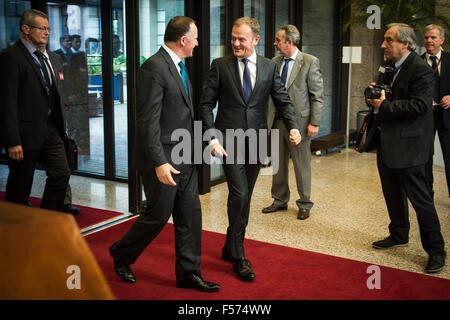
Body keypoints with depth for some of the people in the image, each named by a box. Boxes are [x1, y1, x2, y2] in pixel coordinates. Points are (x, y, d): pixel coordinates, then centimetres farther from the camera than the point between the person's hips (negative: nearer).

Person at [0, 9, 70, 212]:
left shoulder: (53, 59, 14)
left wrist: (60, 128, 14)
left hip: (50, 130, 7)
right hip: (26, 133, -7)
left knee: (61, 174, 6)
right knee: (20, 187, 4)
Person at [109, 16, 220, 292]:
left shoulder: (179, 65, 12)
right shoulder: (154, 68, -18)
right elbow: (148, 121, -22)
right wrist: (159, 163, -25)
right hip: (163, 159, -9)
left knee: (190, 215, 10)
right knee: (158, 215, 4)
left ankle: (188, 273, 21)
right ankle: (121, 256, 28)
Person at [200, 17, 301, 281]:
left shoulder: (270, 67, 6)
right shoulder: (220, 65, -1)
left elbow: (283, 101, 4)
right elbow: (206, 104, -1)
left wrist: (294, 127, -15)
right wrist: (212, 138, -11)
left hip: (256, 141, 3)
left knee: (244, 197, 12)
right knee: (240, 195, -12)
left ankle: (230, 248, 29)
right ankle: (238, 256, 2)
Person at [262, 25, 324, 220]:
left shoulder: (310, 62, -6)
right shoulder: (275, 62, 9)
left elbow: (317, 96, -7)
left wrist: (314, 123, -12)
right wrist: (267, 117, 4)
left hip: (299, 121, -5)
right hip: (276, 121, 5)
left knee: (302, 165, 4)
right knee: (278, 164, 13)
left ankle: (304, 204, 18)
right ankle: (280, 200, 28)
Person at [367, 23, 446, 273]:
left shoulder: (420, 69, -17)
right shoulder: (393, 69, 12)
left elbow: (420, 105, -26)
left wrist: (384, 106, -21)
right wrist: (378, 97, 0)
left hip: (408, 146, -9)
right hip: (389, 145, 10)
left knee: (420, 198, -3)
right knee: (393, 194, 20)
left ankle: (435, 250, 8)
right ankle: (399, 235, 38)